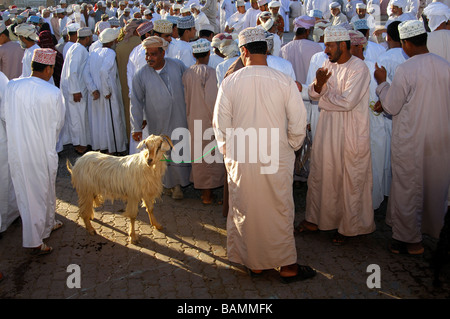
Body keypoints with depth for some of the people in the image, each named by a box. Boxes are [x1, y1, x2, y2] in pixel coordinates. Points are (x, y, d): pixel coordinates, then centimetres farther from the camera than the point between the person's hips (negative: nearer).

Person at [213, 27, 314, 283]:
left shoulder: (229, 83, -7)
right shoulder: (285, 82, -9)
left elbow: (221, 125, -1)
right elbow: (298, 125, -5)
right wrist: (291, 147, 13)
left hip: (240, 161, 1)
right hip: (277, 160, -1)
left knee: (245, 211, 15)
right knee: (280, 211, 13)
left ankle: (254, 263, 30)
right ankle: (287, 266, 25)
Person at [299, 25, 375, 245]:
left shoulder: (358, 68, -15)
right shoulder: (328, 65, 8)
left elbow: (347, 102, -24)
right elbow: (314, 94, 6)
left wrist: (323, 99, -8)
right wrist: (318, 84, -16)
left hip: (350, 134, -7)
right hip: (327, 130, 7)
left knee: (350, 180, 5)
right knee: (321, 175, 13)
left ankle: (349, 227, 21)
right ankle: (316, 219, 29)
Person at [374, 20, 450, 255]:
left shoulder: (404, 70, -16)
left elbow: (391, 107, -10)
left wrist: (382, 82, 3)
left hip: (410, 142, -5)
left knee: (407, 190, 7)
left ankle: (406, 239, 17)